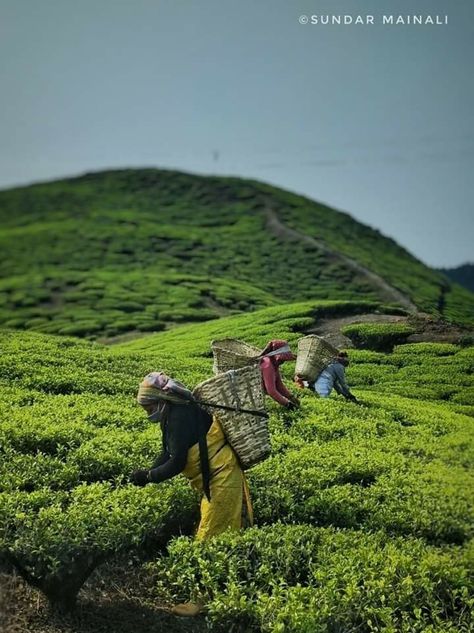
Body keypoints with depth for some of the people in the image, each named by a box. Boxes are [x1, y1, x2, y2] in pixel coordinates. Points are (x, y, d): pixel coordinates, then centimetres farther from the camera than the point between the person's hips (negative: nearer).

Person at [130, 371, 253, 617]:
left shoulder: (181, 417, -22)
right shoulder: (174, 414, 9)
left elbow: (177, 463, -24)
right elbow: (168, 454, 13)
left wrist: (148, 476, -13)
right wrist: (147, 473, 0)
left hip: (222, 481, -10)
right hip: (218, 479, 10)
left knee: (208, 540, -3)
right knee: (221, 539, 18)